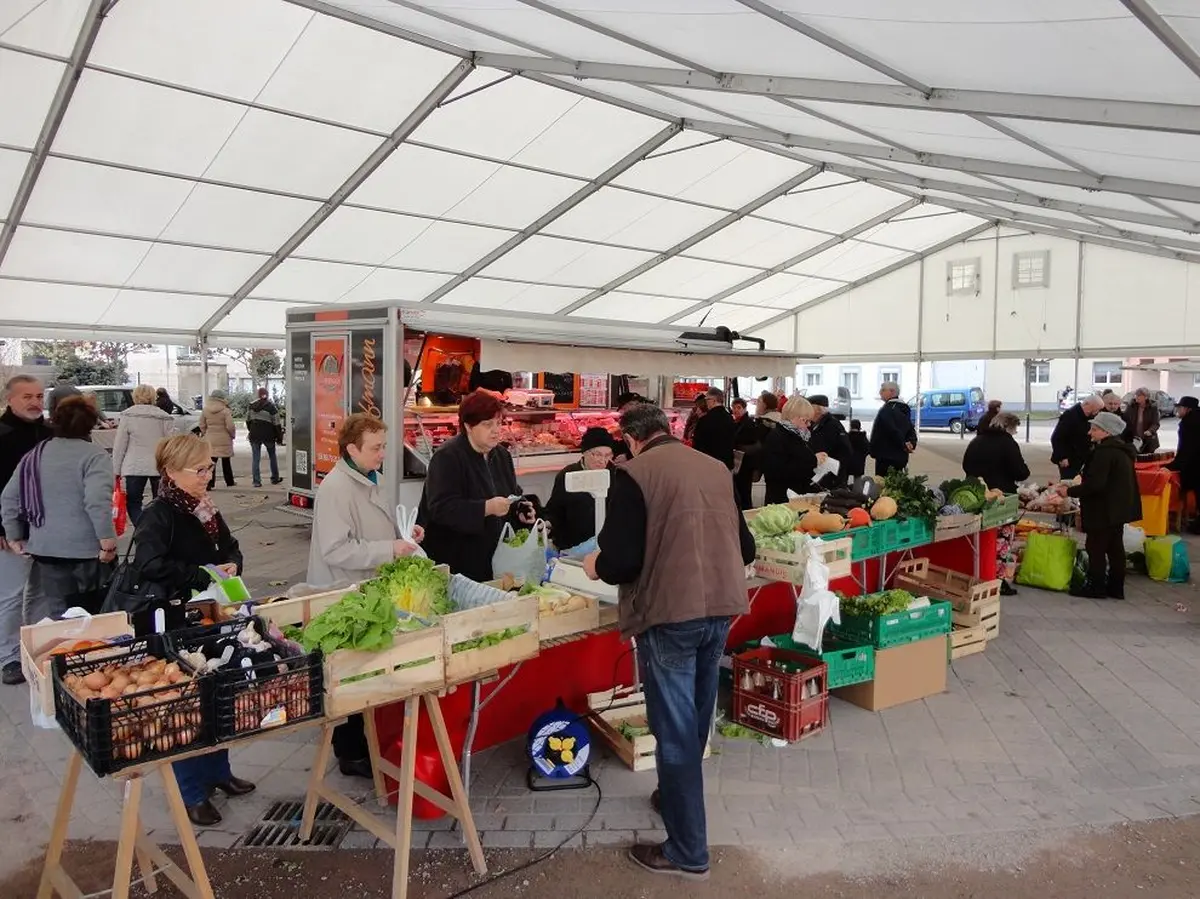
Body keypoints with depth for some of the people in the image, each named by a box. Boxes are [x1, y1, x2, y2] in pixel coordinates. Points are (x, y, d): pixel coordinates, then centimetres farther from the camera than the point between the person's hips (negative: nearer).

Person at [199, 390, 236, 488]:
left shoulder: (205, 410, 1)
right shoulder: (225, 411, -12)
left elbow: (202, 425, 5)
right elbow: (230, 426, -14)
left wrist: (205, 434, 18)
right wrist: (233, 435, 4)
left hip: (210, 440, 2)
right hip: (224, 440, -2)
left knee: (211, 462, 3)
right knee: (226, 462, 12)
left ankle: (209, 483, -6)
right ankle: (229, 482, 23)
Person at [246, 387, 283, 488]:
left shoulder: (252, 405, 4)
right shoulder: (271, 406, -7)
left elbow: (248, 420, 11)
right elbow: (276, 424, -8)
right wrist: (279, 437, -1)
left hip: (254, 435, 2)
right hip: (268, 435, -2)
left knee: (255, 458, 4)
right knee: (272, 457, 16)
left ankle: (256, 481, -1)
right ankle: (275, 478, 22)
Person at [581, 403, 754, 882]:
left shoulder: (634, 474, -10)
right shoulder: (717, 469, 9)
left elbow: (622, 560, -16)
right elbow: (745, 548, 14)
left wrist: (597, 565, 5)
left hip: (670, 612, -6)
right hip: (721, 605, 7)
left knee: (674, 728, 4)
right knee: (695, 716, 23)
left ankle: (687, 852, 15)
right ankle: (678, 795, 44)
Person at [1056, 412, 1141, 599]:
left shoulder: (1104, 452, -21)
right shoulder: (1121, 449, 11)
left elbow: (1095, 484, -26)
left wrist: (1070, 491, -15)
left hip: (1104, 510, -10)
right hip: (1119, 508, 10)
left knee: (1095, 547, -1)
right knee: (1115, 547, 15)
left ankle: (1096, 587, 5)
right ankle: (1115, 587, 22)